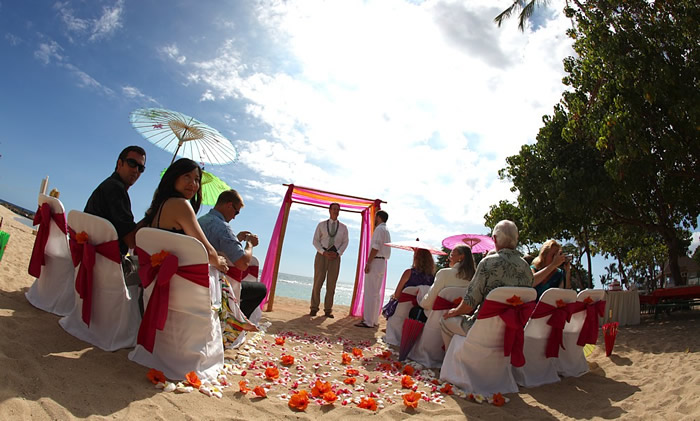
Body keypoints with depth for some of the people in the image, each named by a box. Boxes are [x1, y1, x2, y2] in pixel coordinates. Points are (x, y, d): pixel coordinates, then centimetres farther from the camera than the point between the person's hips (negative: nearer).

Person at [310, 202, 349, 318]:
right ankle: (314, 308, 8)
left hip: (335, 256, 1)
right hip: (322, 254, -1)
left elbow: (345, 243, 8)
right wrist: (324, 252, -13)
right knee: (317, 282, -2)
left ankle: (328, 310, 8)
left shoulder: (343, 227, 9)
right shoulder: (321, 225, 6)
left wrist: (337, 253, -10)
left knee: (331, 284, 0)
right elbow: (315, 241, 2)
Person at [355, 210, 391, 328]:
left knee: (370, 292, -9)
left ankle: (368, 321, -10)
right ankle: (374, 320, 17)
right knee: (377, 293, 12)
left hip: (376, 261, -10)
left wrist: (368, 263, -19)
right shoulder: (386, 231, 20)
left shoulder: (379, 229, -10)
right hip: (383, 262, 10)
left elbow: (375, 247, -19)